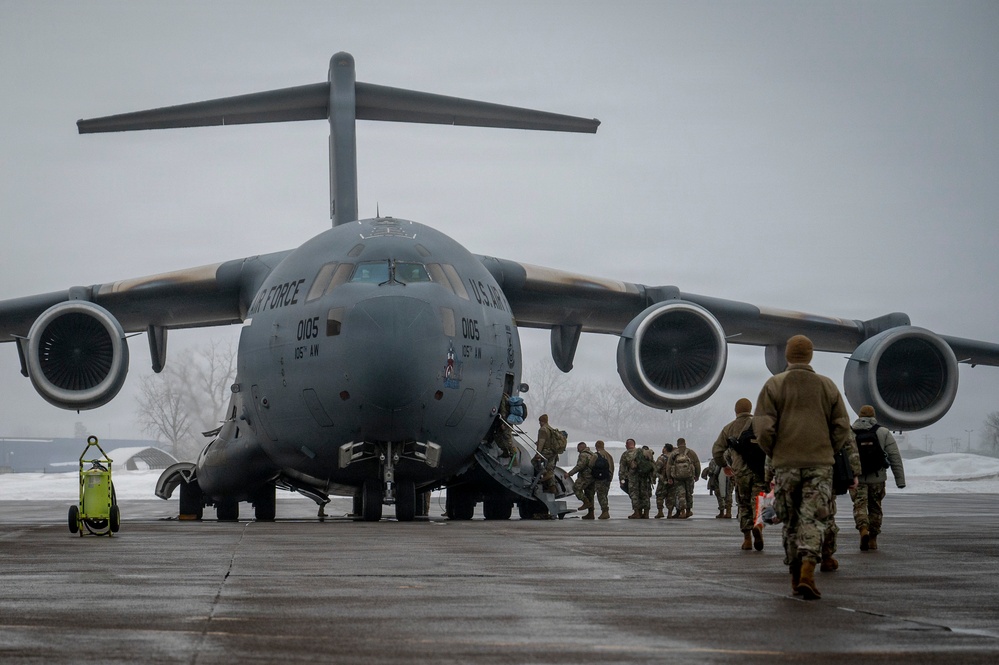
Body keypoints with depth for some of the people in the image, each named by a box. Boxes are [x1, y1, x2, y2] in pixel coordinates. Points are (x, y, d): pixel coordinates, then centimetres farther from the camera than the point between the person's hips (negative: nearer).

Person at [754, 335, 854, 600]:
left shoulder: (774, 385, 1)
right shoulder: (827, 386, 6)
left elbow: (763, 428, -7)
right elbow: (842, 429, 4)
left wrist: (773, 453, 9)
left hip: (785, 464, 0)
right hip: (820, 463, 0)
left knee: (791, 521, 11)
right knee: (814, 518, -2)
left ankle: (795, 576, 17)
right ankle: (807, 572, -21)